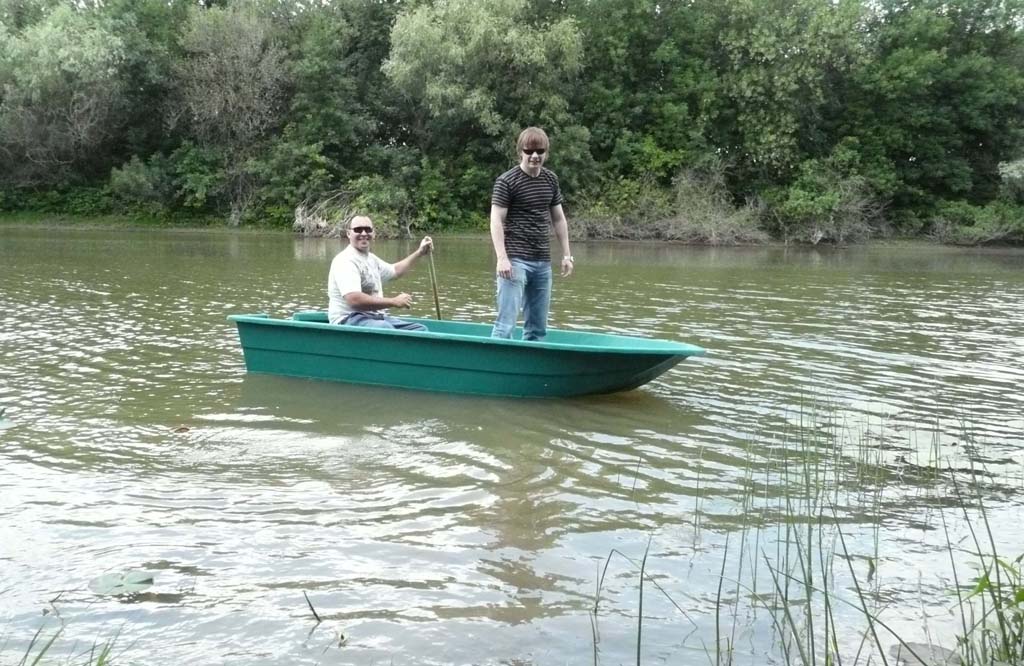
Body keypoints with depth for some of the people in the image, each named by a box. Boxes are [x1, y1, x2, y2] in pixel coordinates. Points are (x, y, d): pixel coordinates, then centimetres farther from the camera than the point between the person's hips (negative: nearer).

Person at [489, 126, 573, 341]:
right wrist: (502, 258, -19)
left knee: (538, 326, 12)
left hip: (543, 261, 6)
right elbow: (496, 221, -11)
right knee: (506, 322, -11)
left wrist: (566, 254, 13)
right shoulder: (506, 181, -7)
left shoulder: (551, 180, 11)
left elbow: (558, 219, 17)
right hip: (515, 260, -6)